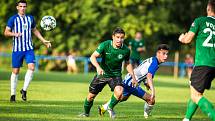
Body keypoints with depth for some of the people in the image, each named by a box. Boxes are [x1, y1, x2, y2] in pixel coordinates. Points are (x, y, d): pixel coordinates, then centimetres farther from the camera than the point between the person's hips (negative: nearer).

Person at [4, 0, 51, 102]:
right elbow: (6, 32, -4)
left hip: (29, 49, 3)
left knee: (31, 67, -16)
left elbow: (35, 30, 24)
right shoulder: (13, 19, -2)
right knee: (15, 71, 2)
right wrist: (14, 34, -24)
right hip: (17, 49, -3)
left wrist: (44, 41, 19)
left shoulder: (30, 18, 10)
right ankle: (13, 94, 12)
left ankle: (24, 90, -5)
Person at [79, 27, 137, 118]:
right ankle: (86, 113, 35)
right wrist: (98, 67, -40)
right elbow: (93, 57, -22)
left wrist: (133, 77, 4)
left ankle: (110, 108, 3)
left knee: (119, 92, -28)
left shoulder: (126, 50, -13)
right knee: (91, 95, 5)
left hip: (116, 75, 0)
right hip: (102, 73, 0)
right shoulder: (105, 45, -19)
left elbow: (127, 64, 6)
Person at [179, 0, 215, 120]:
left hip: (203, 63, -6)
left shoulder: (200, 20, -1)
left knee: (196, 96, -6)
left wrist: (182, 37, 19)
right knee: (196, 93, 21)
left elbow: (187, 39, -4)